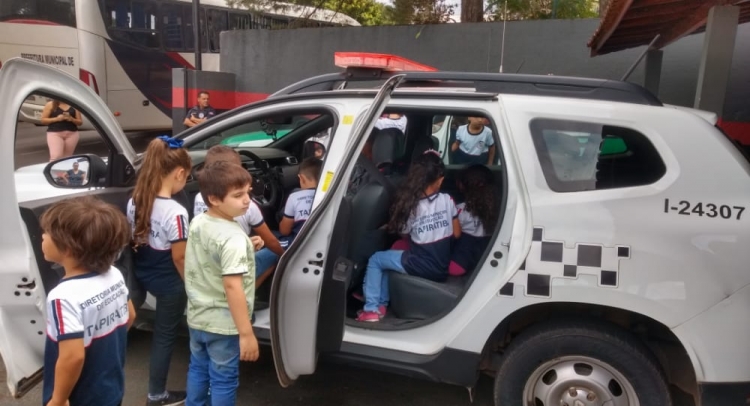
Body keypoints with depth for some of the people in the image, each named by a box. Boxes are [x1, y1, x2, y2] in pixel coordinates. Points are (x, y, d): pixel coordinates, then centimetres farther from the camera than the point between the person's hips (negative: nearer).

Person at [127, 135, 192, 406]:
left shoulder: (134, 202, -6)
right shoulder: (175, 212, -29)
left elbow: (135, 240, 6)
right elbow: (179, 257, -22)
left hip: (144, 275, 7)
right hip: (169, 282, -6)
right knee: (165, 335, 10)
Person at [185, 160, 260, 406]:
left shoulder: (197, 223, -1)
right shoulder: (234, 238, -26)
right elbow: (232, 287, -29)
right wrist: (247, 333, -25)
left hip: (196, 317, 8)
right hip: (223, 325, -7)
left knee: (198, 370, 25)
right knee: (224, 381, 10)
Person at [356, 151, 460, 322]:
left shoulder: (410, 208, -13)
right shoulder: (448, 200, -6)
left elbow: (403, 233, 5)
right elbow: (457, 234, 4)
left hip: (421, 267, -5)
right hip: (442, 269, 5)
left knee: (375, 260, 14)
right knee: (388, 257, 24)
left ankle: (372, 309, 10)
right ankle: (381, 304, 23)